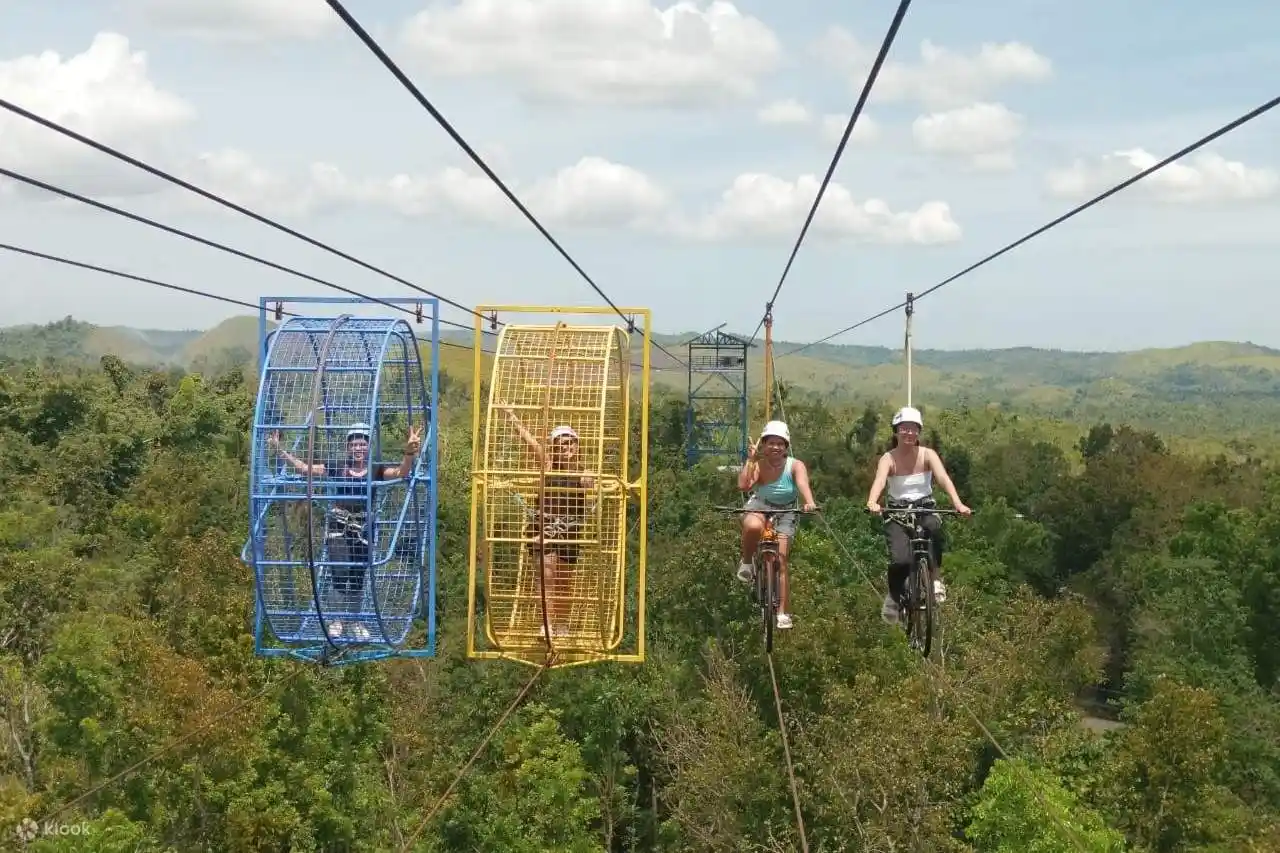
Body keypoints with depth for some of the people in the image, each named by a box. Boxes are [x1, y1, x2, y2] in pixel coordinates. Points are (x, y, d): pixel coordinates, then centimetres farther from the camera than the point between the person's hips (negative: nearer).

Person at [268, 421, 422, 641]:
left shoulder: (376, 470, -2)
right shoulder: (337, 468, 1)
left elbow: (402, 472, -18)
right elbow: (304, 468, 3)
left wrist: (410, 452, -38)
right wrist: (280, 450, -5)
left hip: (363, 528, 0)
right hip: (338, 525, 0)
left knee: (357, 576, 10)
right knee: (340, 572, -13)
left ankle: (355, 621, 27)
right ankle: (339, 617, 3)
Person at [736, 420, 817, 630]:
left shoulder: (795, 466, -18)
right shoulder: (759, 464, -16)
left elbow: (803, 484, -39)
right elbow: (743, 485, -31)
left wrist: (809, 502, -58)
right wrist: (750, 460, -32)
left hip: (785, 512, 0)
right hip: (759, 506, 0)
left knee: (781, 561, -7)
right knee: (753, 527, -38)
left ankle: (784, 613, -1)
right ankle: (746, 563, -10)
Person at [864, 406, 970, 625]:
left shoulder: (927, 455, -5)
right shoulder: (888, 459, -8)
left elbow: (944, 478, -22)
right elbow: (879, 481, -28)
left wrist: (957, 503, -40)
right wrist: (872, 503, -50)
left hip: (925, 509, 1)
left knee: (934, 527, -37)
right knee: (900, 561, -24)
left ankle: (935, 578, -17)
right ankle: (893, 597, 7)